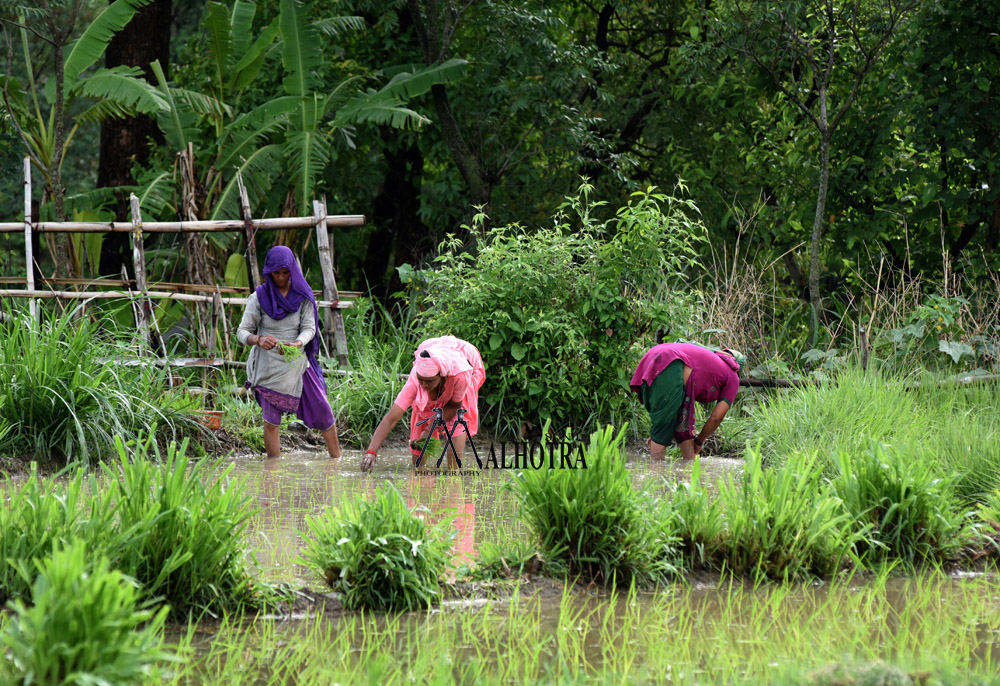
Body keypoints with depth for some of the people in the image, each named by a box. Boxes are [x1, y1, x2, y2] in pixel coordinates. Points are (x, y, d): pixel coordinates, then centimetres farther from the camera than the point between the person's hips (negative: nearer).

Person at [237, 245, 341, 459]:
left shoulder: (302, 295, 2)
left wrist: (297, 343, -28)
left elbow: (309, 328, -5)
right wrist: (258, 340, -29)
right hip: (268, 365, -2)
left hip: (297, 363, 2)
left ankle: (337, 460, 13)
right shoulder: (259, 297, -2)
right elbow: (243, 332, -5)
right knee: (271, 421, -3)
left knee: (323, 412, 1)